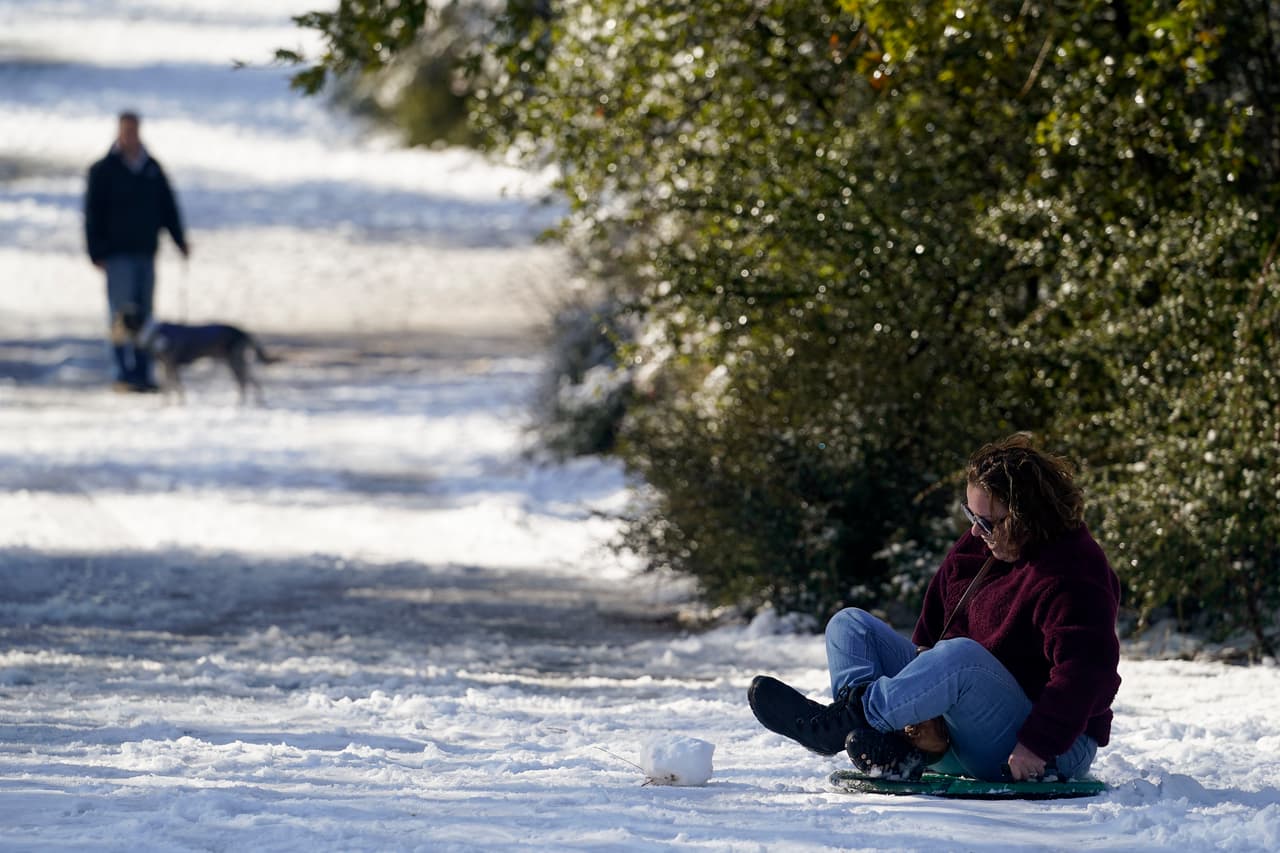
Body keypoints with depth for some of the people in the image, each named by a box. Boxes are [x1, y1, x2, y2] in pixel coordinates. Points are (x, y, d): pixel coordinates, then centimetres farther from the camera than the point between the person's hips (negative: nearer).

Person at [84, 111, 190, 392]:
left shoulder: (152, 168, 11)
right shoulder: (103, 171, -2)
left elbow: (168, 207, 16)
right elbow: (93, 214, -4)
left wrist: (180, 240, 6)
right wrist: (96, 253, -10)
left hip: (146, 252, 5)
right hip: (118, 254, -5)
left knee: (144, 314, 5)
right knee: (122, 314, -8)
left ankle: (142, 374, 8)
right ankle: (123, 374, -8)